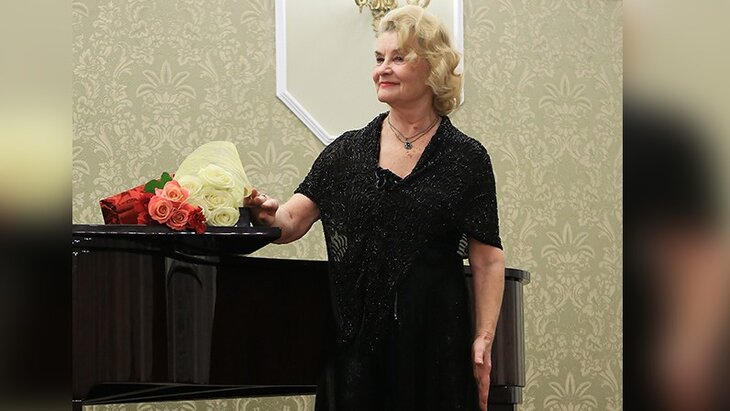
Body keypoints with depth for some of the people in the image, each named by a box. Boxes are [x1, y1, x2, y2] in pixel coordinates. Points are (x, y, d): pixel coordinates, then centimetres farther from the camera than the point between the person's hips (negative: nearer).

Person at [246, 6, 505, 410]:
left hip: (434, 337, -2)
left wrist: (483, 339, -9)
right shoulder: (347, 151, 8)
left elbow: (488, 260, -1)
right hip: (356, 336, 2)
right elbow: (291, 222, -1)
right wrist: (266, 214, -24)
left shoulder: (466, 158, 1)